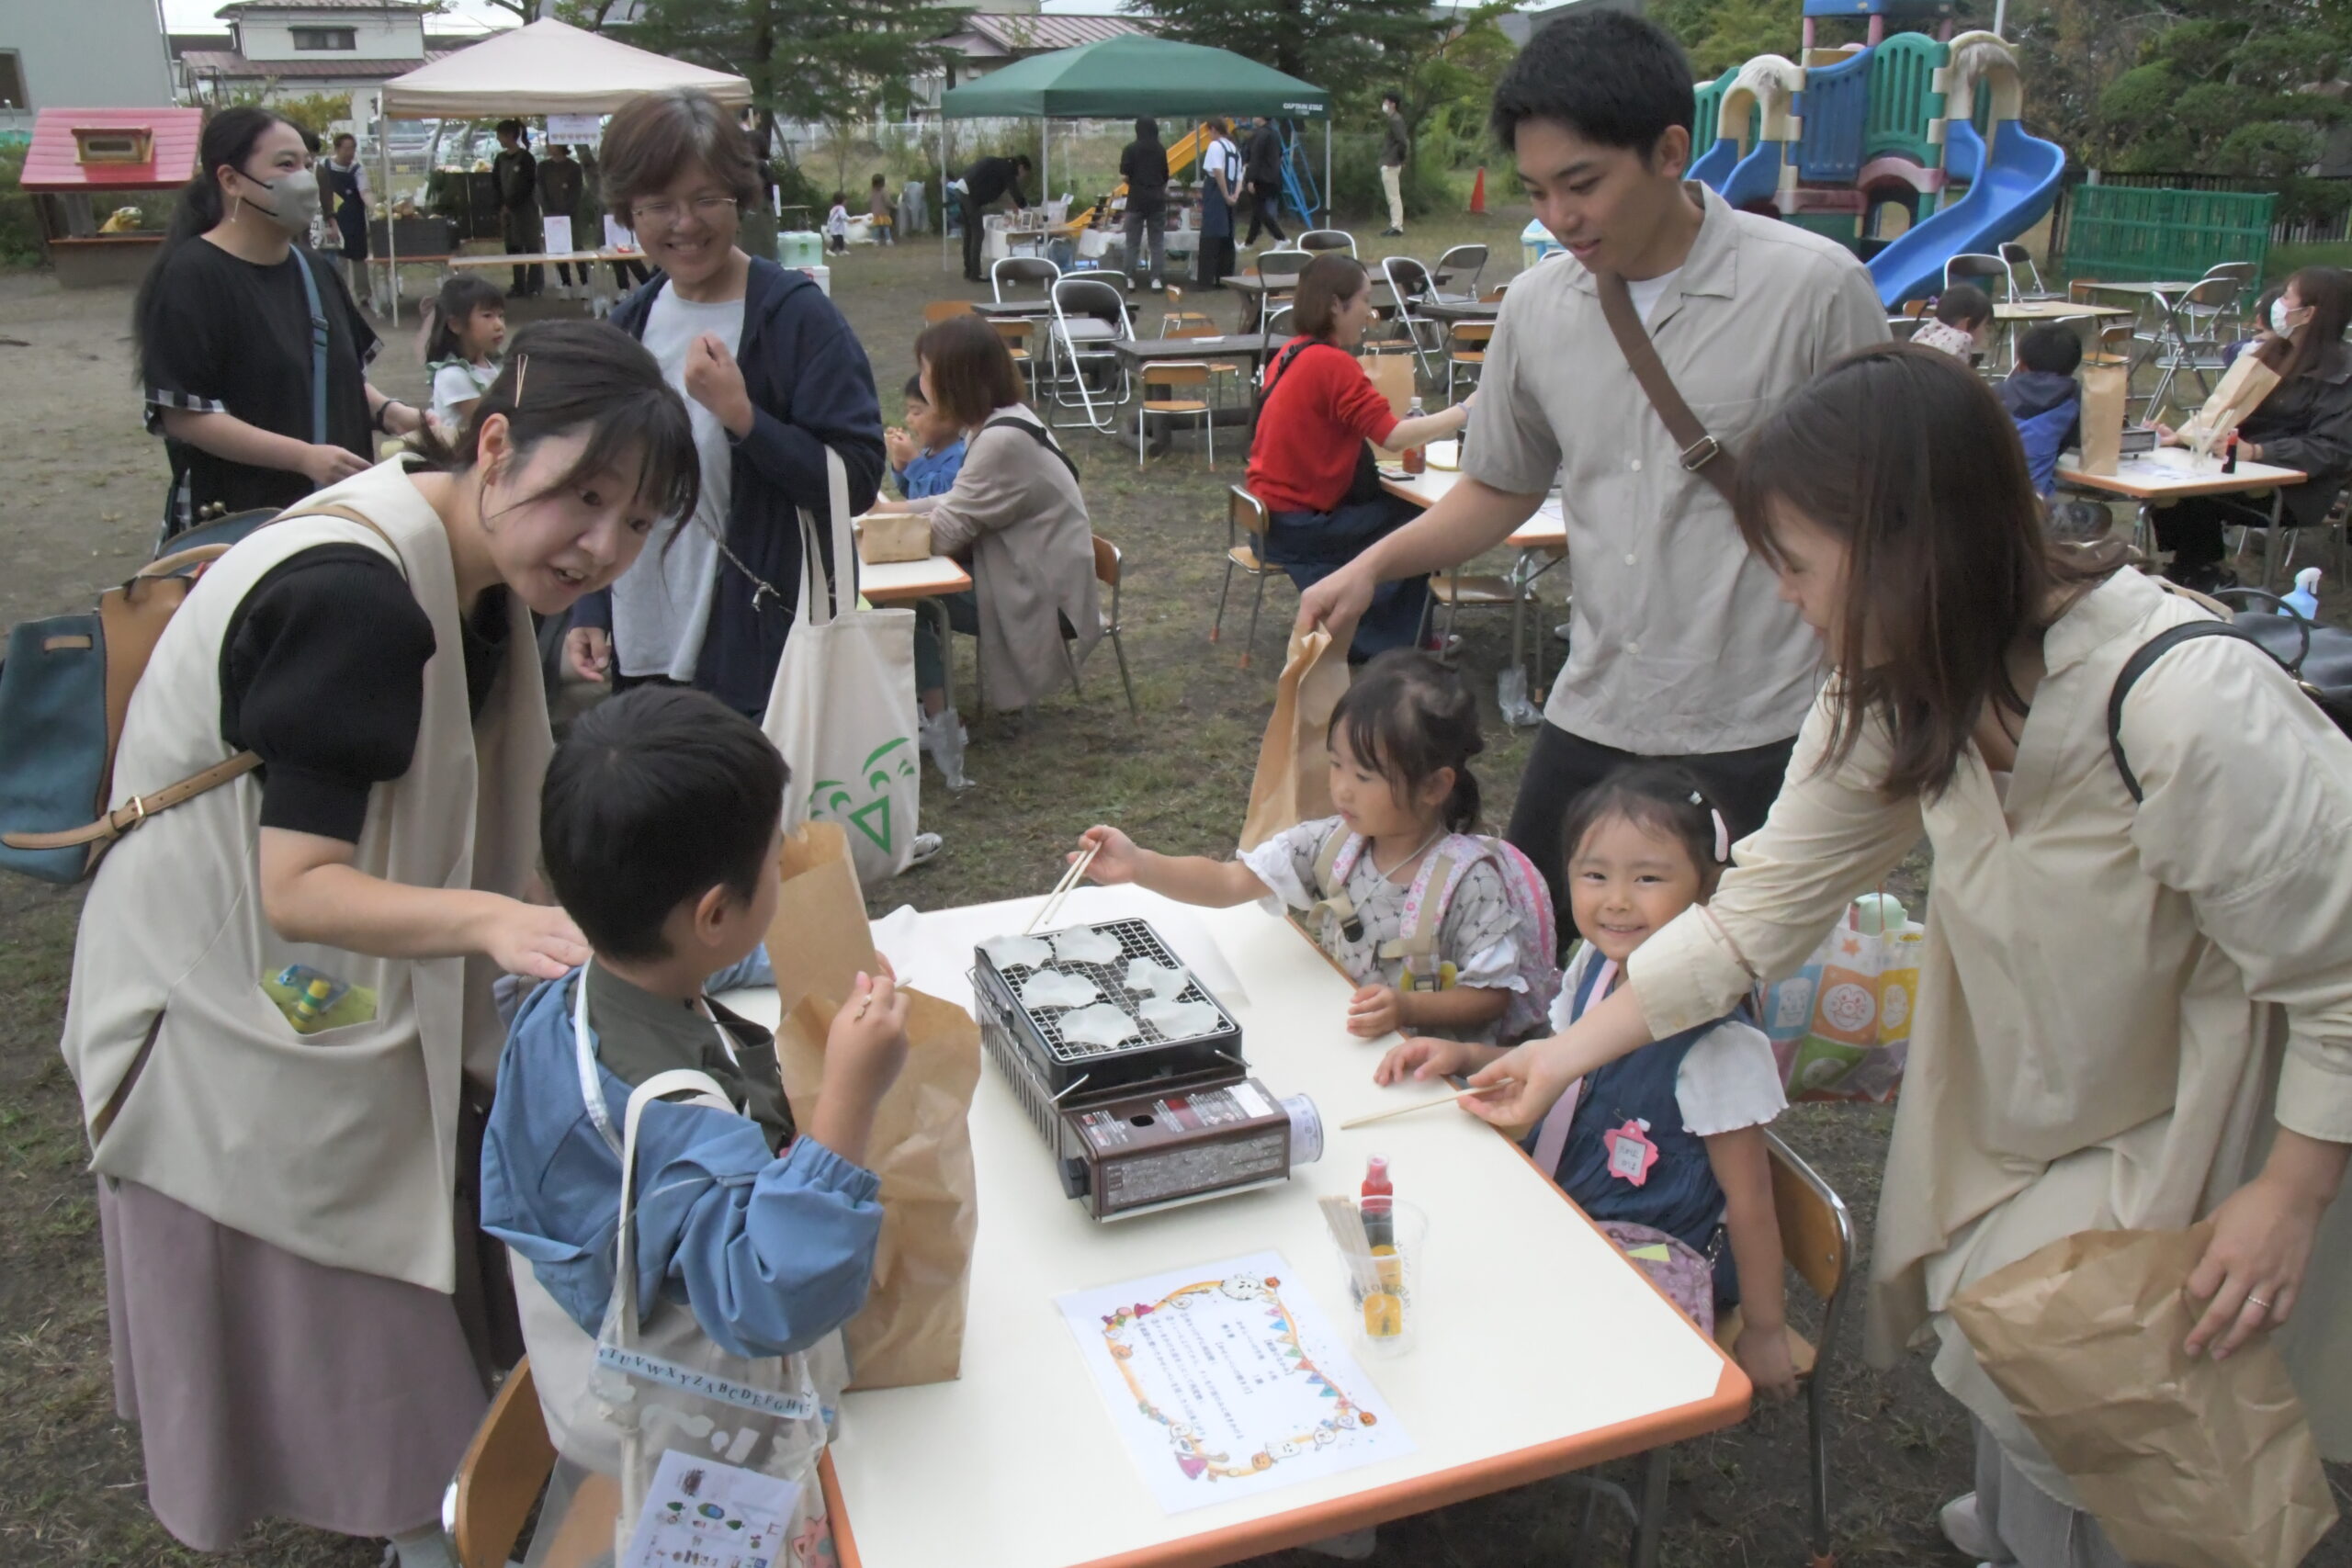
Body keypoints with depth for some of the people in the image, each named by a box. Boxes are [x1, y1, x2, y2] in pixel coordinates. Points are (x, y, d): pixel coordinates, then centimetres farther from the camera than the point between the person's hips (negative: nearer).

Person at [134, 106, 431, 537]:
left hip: (330, 509, 7)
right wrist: (304, 456, -24)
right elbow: (183, 416, -17)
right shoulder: (192, 277, -12)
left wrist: (388, 412, -1)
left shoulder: (315, 270, 11)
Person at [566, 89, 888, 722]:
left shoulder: (795, 313, -10)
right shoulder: (630, 322, 8)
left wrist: (741, 415, -25)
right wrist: (589, 613, 8)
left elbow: (856, 480, -15)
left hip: (765, 658, -5)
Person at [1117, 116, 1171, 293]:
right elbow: (1165, 177, 8)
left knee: (1133, 242, 4)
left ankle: (1130, 279, 3)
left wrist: (1134, 183, 9)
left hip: (1137, 200, -2)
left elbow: (1124, 176, -10)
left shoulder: (1131, 149, -6)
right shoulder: (1161, 150, 3)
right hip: (1157, 200, 2)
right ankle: (1156, 278, 1)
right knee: (1158, 242, 5)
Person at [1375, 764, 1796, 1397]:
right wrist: (1463, 1054, 1)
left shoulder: (1716, 1043, -24)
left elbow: (1748, 1196, -14)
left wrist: (1764, 1333, -5)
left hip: (1650, 1256, -7)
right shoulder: (1594, 968, -3)